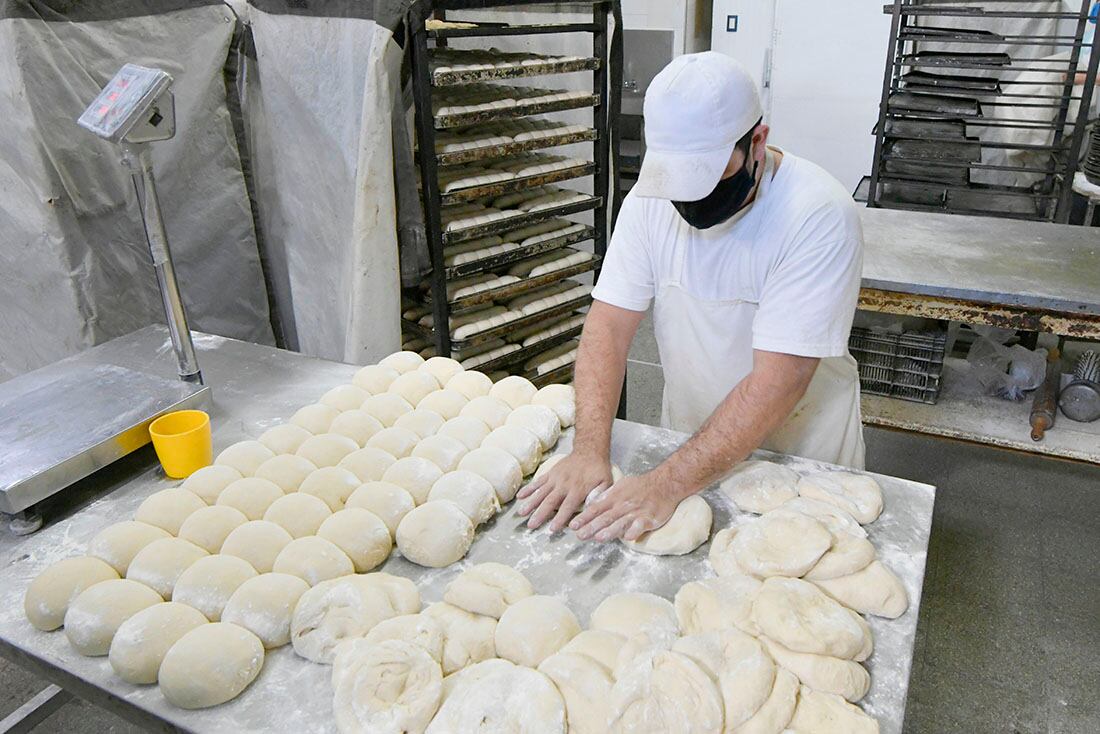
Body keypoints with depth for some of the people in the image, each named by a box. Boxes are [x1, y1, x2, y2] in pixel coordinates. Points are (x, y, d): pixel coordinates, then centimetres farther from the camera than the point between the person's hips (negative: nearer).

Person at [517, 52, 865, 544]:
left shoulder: (820, 216, -27)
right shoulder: (654, 195, -13)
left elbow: (777, 382, -32)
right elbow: (610, 322, -15)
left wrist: (669, 483, -37)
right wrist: (590, 448, -28)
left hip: (799, 455, -3)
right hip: (688, 439, 4)